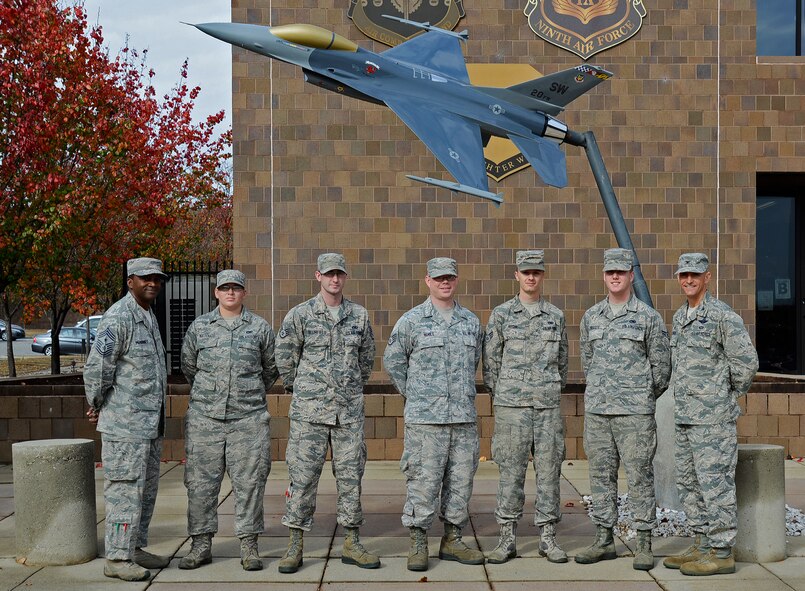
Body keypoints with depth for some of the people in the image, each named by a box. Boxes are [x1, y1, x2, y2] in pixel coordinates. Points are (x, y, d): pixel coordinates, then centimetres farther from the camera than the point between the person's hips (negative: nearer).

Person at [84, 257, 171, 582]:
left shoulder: (149, 316, 16)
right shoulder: (119, 317, -15)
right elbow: (96, 367, -18)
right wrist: (98, 406, -8)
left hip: (150, 422, 10)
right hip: (125, 423, -10)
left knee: (147, 488, 15)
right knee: (125, 489, -6)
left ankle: (135, 549, 26)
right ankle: (117, 558, 1)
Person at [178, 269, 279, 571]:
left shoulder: (260, 327, 6)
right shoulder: (199, 327, 8)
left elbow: (271, 368, 17)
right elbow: (188, 366, 19)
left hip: (248, 418, -1)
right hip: (205, 418, 1)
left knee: (249, 482, 0)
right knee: (201, 481, 2)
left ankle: (249, 546, 9)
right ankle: (201, 544, 12)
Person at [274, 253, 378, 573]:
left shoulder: (360, 315, 7)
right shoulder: (300, 315, -2)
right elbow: (285, 358, 5)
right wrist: (300, 389, 10)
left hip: (350, 411, 3)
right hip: (309, 412, -3)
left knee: (350, 475, 6)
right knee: (302, 477, -1)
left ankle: (351, 543, 16)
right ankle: (295, 545, 8)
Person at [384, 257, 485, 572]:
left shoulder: (471, 322, 11)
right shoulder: (411, 320, 0)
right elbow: (392, 360, 7)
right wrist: (413, 394, 8)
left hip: (464, 416, 4)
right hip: (425, 417, -4)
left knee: (461, 478, 7)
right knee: (423, 479, -4)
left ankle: (452, 540, 19)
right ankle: (418, 543, 5)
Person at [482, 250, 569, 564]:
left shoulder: (556, 316, 9)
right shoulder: (501, 314, 2)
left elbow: (562, 360, 17)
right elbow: (490, 360, 6)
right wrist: (499, 395, 8)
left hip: (548, 406, 2)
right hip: (511, 405, -2)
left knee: (549, 470, 4)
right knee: (511, 471, 1)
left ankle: (548, 537, 12)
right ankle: (507, 538, 8)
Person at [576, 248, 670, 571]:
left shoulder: (649, 317, -2)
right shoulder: (591, 316, 10)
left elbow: (661, 365, 3)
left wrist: (644, 396, 9)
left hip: (636, 411, -4)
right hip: (597, 410, 4)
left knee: (640, 476, -1)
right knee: (601, 475, 8)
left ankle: (644, 544, 6)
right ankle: (604, 540, 17)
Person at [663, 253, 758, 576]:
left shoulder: (723, 316, -11)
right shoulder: (679, 317, 14)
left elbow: (746, 362, -12)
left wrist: (728, 398, -3)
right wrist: (683, 397, 16)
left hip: (713, 417, -9)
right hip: (684, 416, 9)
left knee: (715, 484, -5)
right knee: (688, 482, 13)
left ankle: (721, 553, 0)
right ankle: (702, 545, 22)